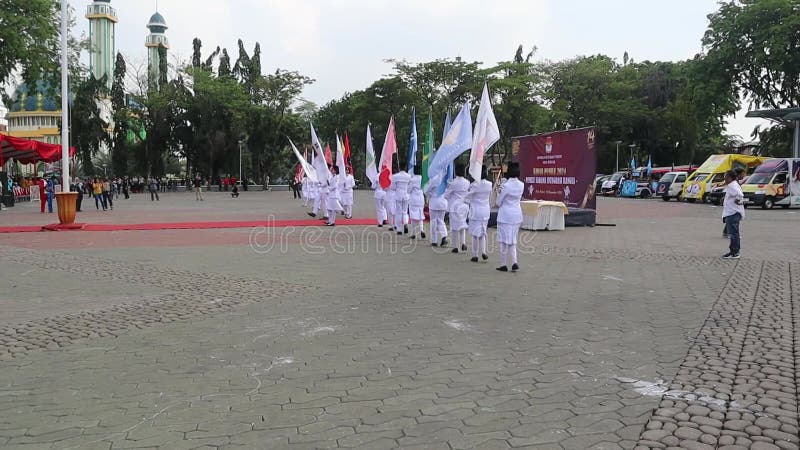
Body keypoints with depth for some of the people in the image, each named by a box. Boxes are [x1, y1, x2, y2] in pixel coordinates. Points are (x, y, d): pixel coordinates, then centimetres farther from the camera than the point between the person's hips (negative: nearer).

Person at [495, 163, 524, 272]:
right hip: (517, 215, 5)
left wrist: (498, 192, 7)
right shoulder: (521, 185, 0)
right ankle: (514, 262, 2)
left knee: (504, 240, 4)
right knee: (512, 240, 15)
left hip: (505, 215, -5)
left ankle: (503, 265, 11)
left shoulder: (505, 185, -17)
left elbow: (499, 202, -10)